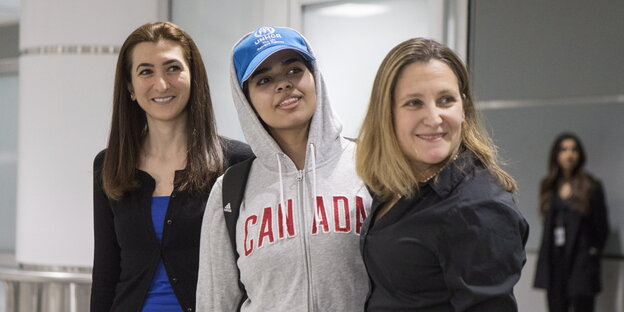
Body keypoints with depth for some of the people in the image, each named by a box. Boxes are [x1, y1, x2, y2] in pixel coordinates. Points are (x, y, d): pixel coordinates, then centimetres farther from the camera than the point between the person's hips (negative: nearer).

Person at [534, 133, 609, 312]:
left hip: (581, 263, -4)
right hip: (554, 261, 4)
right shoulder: (549, 187, 11)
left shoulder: (591, 187, -1)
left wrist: (593, 252, -3)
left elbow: (601, 226, 1)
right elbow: (548, 224, 12)